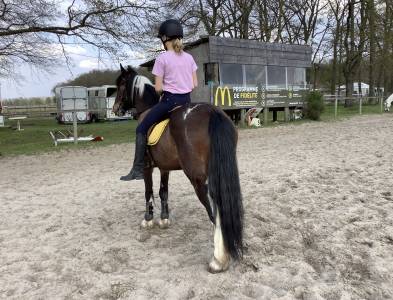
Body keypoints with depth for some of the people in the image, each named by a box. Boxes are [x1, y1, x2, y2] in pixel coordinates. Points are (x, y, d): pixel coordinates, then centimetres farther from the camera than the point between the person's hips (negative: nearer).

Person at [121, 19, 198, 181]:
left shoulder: (162, 58, -8)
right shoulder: (189, 57, 7)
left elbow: (158, 88, -10)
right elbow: (194, 84, 7)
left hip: (169, 100, -6)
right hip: (187, 100, 6)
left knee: (142, 129, 4)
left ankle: (138, 169, -1)